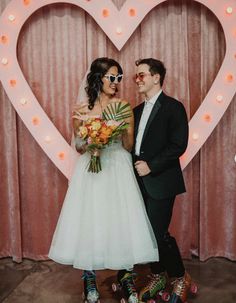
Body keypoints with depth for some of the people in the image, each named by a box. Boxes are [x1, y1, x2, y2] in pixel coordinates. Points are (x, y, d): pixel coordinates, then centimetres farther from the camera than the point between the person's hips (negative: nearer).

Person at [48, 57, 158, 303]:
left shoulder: (124, 106, 2)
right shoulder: (81, 110, 1)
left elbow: (129, 146, 3)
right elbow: (79, 148, 9)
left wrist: (122, 128, -15)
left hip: (119, 170, 0)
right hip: (90, 172, 0)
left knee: (123, 220, 1)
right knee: (89, 221, 4)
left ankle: (127, 278, 18)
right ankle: (90, 282, 20)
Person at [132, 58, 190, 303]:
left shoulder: (173, 107, -7)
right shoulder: (138, 110, 15)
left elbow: (179, 145, -14)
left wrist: (151, 166, -17)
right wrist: (135, 165, -1)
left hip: (160, 181, -7)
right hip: (141, 182, 7)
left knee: (159, 233, -5)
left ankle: (180, 277, 18)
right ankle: (158, 276, 31)